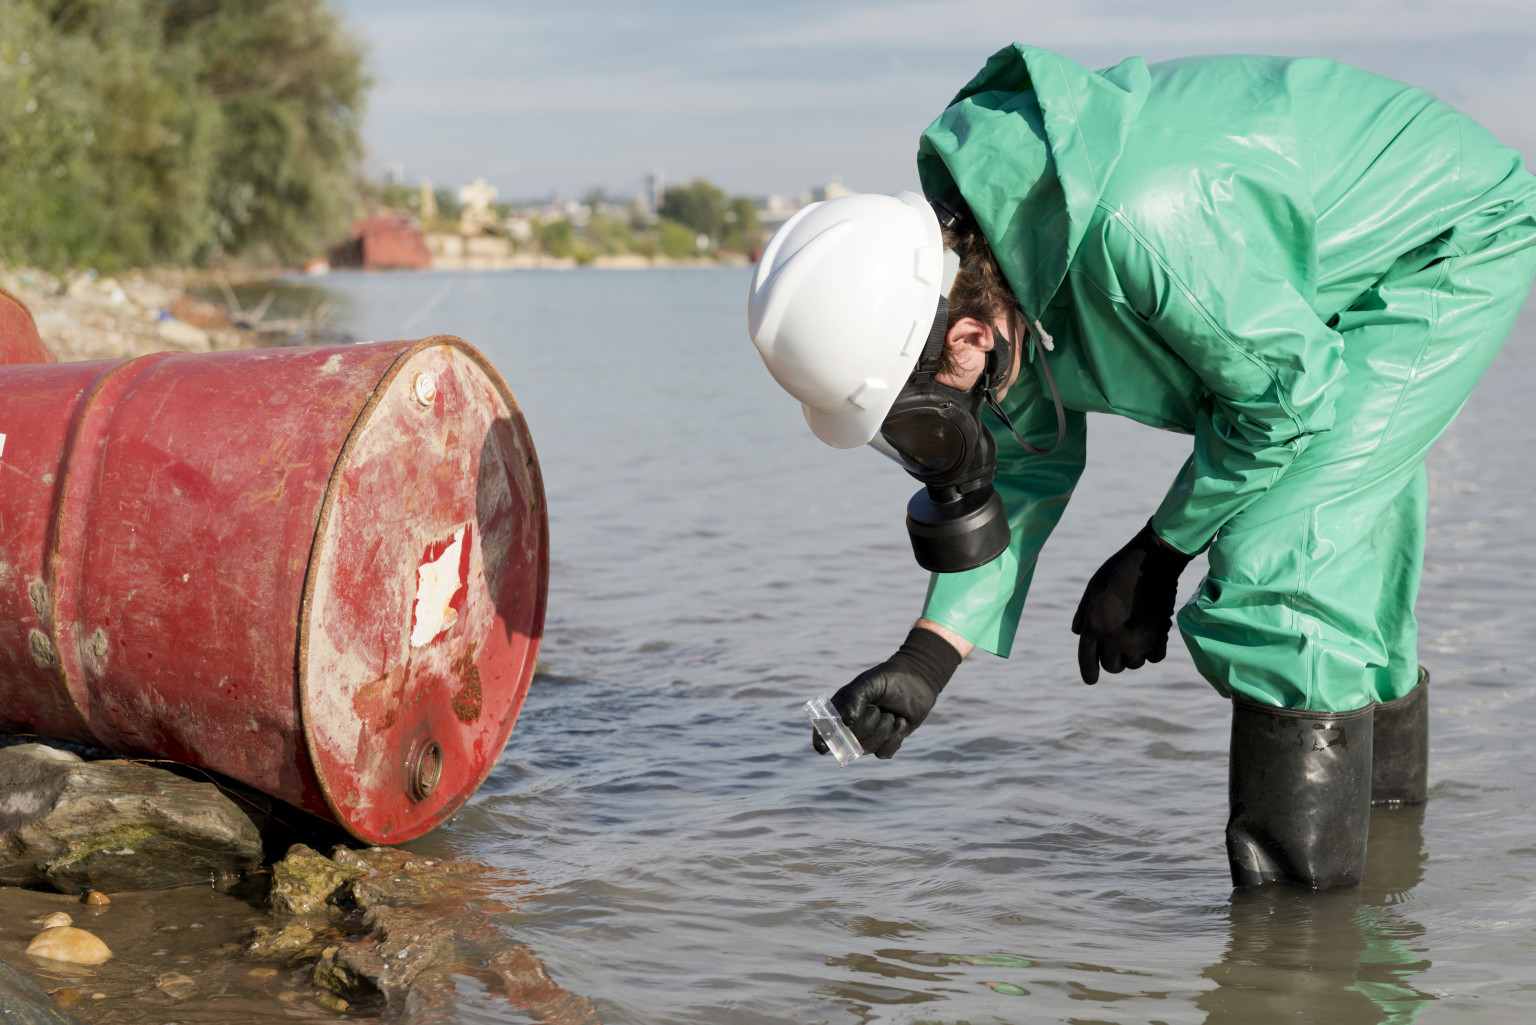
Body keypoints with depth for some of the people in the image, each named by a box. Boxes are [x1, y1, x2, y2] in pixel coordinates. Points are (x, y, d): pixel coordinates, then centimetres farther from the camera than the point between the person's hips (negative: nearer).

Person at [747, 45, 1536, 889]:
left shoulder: (1140, 228, -43)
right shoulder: (975, 243, -13)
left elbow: (1288, 392, -28)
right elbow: (1027, 459, 0)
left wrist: (1157, 555, -16)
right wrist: (928, 655, -6)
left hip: (1449, 242, -9)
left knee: (1273, 557, -20)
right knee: (1333, 536, 24)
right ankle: (1387, 754, 50)